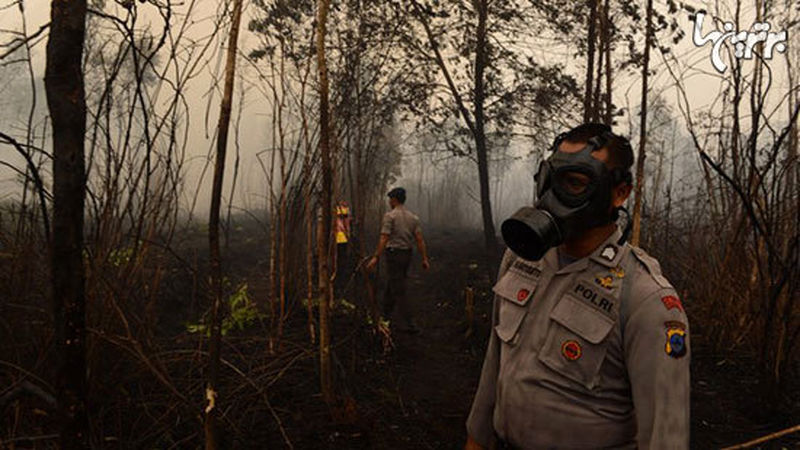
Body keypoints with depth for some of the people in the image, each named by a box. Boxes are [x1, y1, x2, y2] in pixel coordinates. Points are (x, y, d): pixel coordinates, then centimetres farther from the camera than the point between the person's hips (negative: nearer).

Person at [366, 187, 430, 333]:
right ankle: (386, 313, 34)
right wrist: (425, 259, 2)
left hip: (394, 255, -7)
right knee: (392, 285, 21)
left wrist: (376, 258, -18)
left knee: (398, 290, -3)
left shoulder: (390, 216, -12)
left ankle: (410, 324, -5)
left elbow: (384, 239, -18)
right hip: (407, 255, 7)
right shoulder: (413, 217, 7)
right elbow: (420, 239, 1)